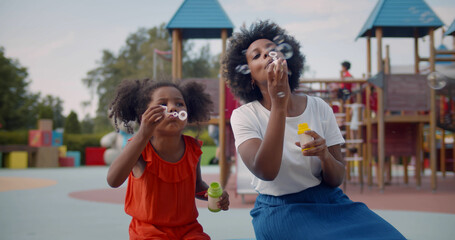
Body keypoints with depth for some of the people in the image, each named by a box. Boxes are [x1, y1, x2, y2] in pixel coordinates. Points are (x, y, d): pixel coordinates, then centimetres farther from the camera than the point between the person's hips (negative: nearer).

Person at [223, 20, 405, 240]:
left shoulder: (319, 108, 4)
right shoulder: (244, 116, -4)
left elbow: (336, 179, 4)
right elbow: (265, 172, -22)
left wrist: (324, 155, -19)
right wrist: (278, 105, -25)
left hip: (330, 201, 4)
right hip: (280, 210, -4)